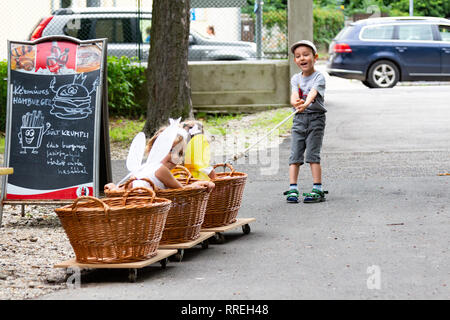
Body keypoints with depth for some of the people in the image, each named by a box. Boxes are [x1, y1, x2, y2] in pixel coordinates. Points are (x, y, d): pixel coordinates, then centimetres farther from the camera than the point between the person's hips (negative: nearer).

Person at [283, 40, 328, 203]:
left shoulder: (319, 77, -5)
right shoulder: (296, 79, 9)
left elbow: (313, 93, -24)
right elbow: (294, 95, -9)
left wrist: (305, 104, -45)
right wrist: (295, 103, -33)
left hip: (316, 118, -4)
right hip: (299, 118, 5)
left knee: (312, 154, -10)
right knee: (295, 155, -2)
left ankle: (317, 189, -7)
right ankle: (292, 189, 0)